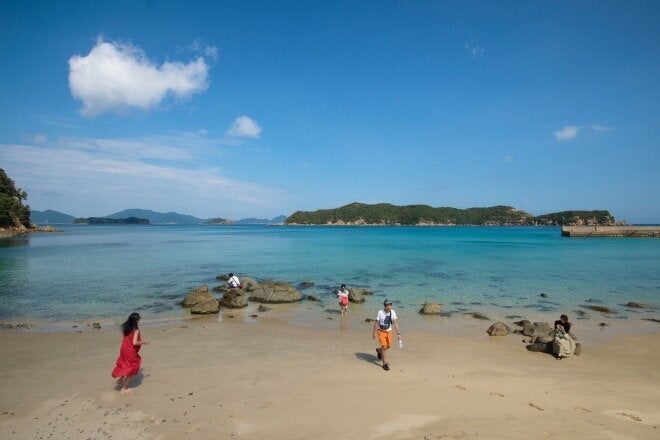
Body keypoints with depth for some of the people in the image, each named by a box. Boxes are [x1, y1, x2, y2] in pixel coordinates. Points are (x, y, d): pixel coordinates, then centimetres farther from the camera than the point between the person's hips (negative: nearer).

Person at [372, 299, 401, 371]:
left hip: (389, 331, 4)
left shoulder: (393, 312, -11)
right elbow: (376, 323, -11)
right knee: (384, 347, -9)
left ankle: (378, 350, 46)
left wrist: (398, 333, -14)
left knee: (388, 346, 15)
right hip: (381, 331, -4)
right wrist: (374, 333, -12)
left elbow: (395, 323, -9)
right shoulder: (380, 312, -19)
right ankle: (385, 363, 4)